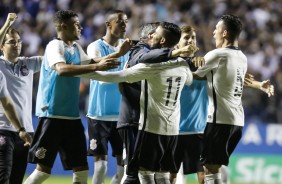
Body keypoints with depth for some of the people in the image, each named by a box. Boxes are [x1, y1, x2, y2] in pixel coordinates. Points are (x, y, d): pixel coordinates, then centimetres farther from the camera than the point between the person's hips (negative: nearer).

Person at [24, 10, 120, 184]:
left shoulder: (76, 47, 12)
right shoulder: (55, 46, -13)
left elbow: (88, 63, 26)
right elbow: (62, 69, -31)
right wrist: (96, 66, -36)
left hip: (72, 116, 8)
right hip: (53, 115, -8)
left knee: (82, 168, 6)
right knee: (44, 169, -8)